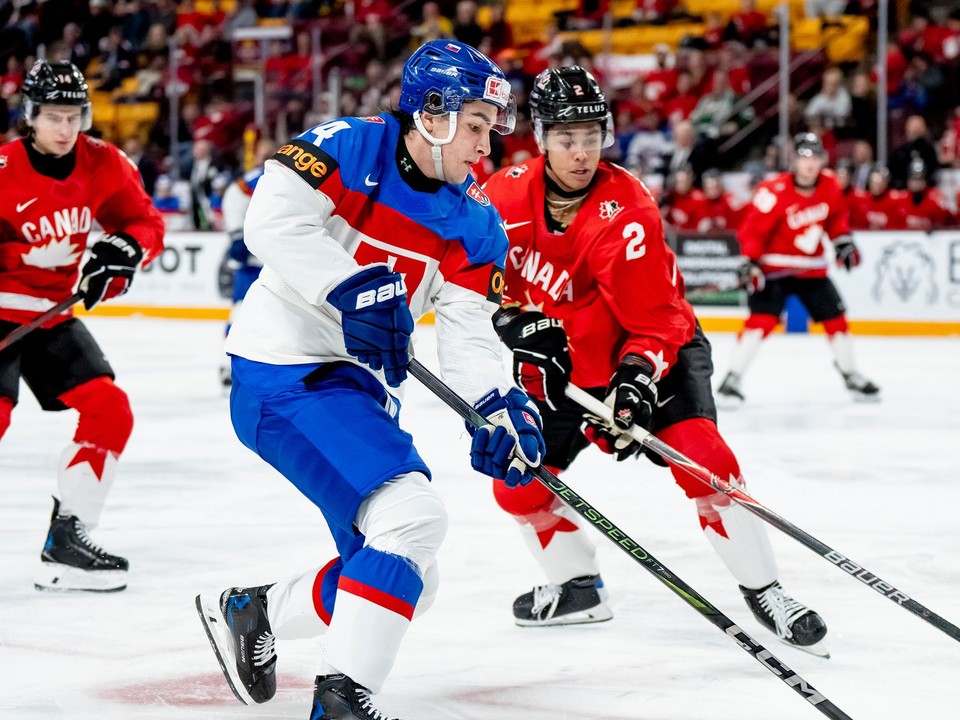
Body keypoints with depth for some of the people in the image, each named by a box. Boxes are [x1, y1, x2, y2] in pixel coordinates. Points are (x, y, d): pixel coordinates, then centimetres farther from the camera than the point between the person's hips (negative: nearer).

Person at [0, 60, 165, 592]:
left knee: (110, 410, 0)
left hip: (55, 314, 6)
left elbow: (145, 223, 4)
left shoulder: (104, 165, -4)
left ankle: (65, 540, 9)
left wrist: (125, 249, -18)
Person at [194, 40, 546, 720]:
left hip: (360, 385, 9)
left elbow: (469, 332, 0)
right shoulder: (351, 148, -11)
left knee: (406, 581, 12)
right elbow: (272, 220, -22)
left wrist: (502, 404, -18)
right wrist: (351, 287, -30)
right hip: (283, 375, -8)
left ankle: (249, 612, 33)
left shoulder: (474, 223, 6)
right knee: (413, 514, -25)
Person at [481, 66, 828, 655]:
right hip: (561, 362, 5)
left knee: (699, 453, -24)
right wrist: (516, 323, -14)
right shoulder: (508, 194, -13)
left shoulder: (629, 214, -26)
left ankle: (763, 588, -14)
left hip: (648, 352, -5)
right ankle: (577, 586, 19)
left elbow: (658, 320, -24)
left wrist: (636, 383, -39)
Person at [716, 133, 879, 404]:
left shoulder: (830, 186, -3)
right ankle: (733, 378, -16)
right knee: (761, 319, -20)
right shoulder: (775, 191, -22)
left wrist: (842, 241, 5)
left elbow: (837, 215, 16)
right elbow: (753, 227, -18)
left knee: (836, 318, 6)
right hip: (774, 266, -6)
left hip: (812, 268, 6)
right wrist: (750, 262, -25)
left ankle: (851, 375, 25)